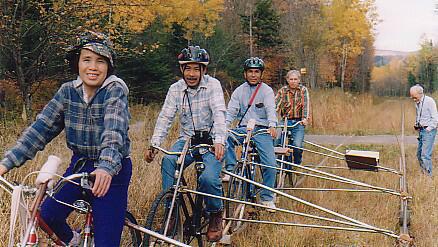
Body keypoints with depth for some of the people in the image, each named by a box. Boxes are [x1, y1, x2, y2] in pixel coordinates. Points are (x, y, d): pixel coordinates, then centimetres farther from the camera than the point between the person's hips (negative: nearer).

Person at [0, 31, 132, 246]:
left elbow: (114, 129, -32)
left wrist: (107, 167, -50)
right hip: (79, 165, 5)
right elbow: (41, 127, -6)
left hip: (111, 173, -5)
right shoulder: (68, 91, -1)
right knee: (47, 215, -5)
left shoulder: (115, 90, -16)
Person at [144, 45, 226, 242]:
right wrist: (154, 144, -19)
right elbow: (165, 117, -5)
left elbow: (219, 113, -18)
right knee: (168, 161, -29)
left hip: (210, 140, -3)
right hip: (186, 140, 3)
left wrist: (219, 141, -35)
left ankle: (215, 214, 3)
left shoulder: (212, 85, -6)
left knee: (208, 178, -27)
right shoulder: (176, 89, 2)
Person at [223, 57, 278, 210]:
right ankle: (231, 170, -20)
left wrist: (272, 126, -33)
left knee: (270, 164, -13)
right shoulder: (239, 91, 10)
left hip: (262, 130, -2)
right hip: (243, 128, 2)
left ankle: (267, 198, 3)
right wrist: (224, 127, -19)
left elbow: (270, 109, -13)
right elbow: (231, 111, 1)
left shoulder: (266, 90, 2)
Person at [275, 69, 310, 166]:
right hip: (285, 121, 1)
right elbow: (275, 105, -7)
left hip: (298, 122, -1)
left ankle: (297, 165, 10)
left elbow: (306, 105, -7)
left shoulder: (303, 90, 4)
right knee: (279, 144, -13)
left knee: (297, 145, -18)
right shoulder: (282, 91, 5)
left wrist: (305, 118, -24)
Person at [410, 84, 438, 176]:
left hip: (428, 131, -8)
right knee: (419, 154, 8)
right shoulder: (417, 103, 12)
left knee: (425, 155, -14)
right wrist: (416, 125, 11)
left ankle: (428, 175, -11)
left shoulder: (429, 101, -11)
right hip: (421, 131, 8)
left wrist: (429, 128, -14)